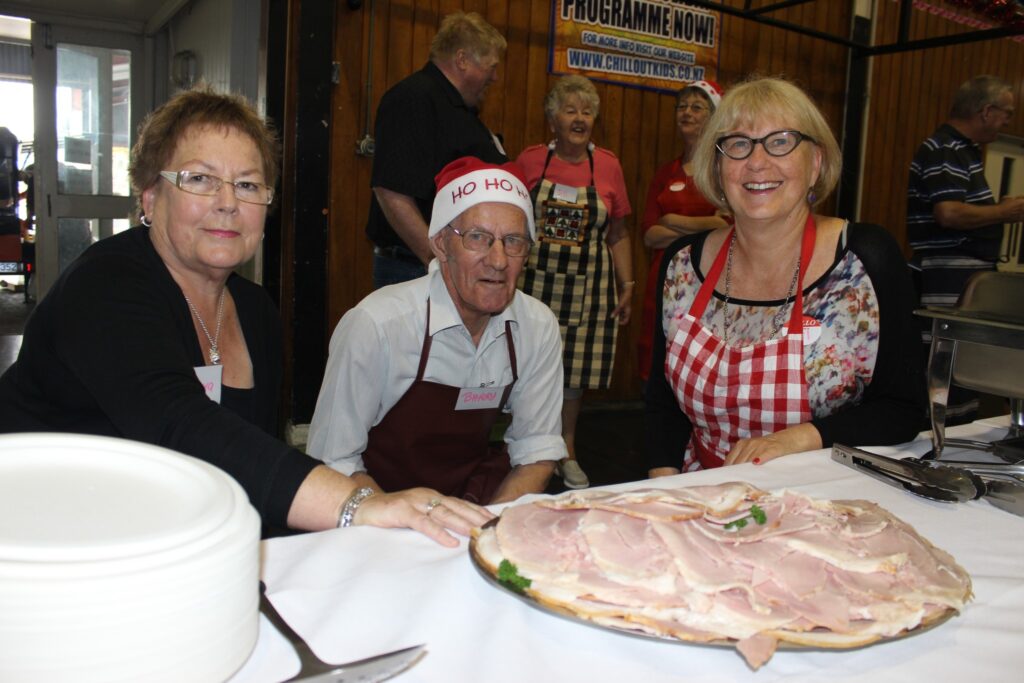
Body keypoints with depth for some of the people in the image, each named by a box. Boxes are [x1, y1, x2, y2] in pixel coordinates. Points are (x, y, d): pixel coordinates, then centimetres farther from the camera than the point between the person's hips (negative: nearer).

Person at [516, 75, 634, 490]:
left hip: (586, 285, 1)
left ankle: (567, 452, 23)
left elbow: (618, 233, 10)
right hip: (534, 280, -1)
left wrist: (627, 285, 5)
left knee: (576, 370, 6)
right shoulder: (531, 160, 3)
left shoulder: (607, 165, 6)